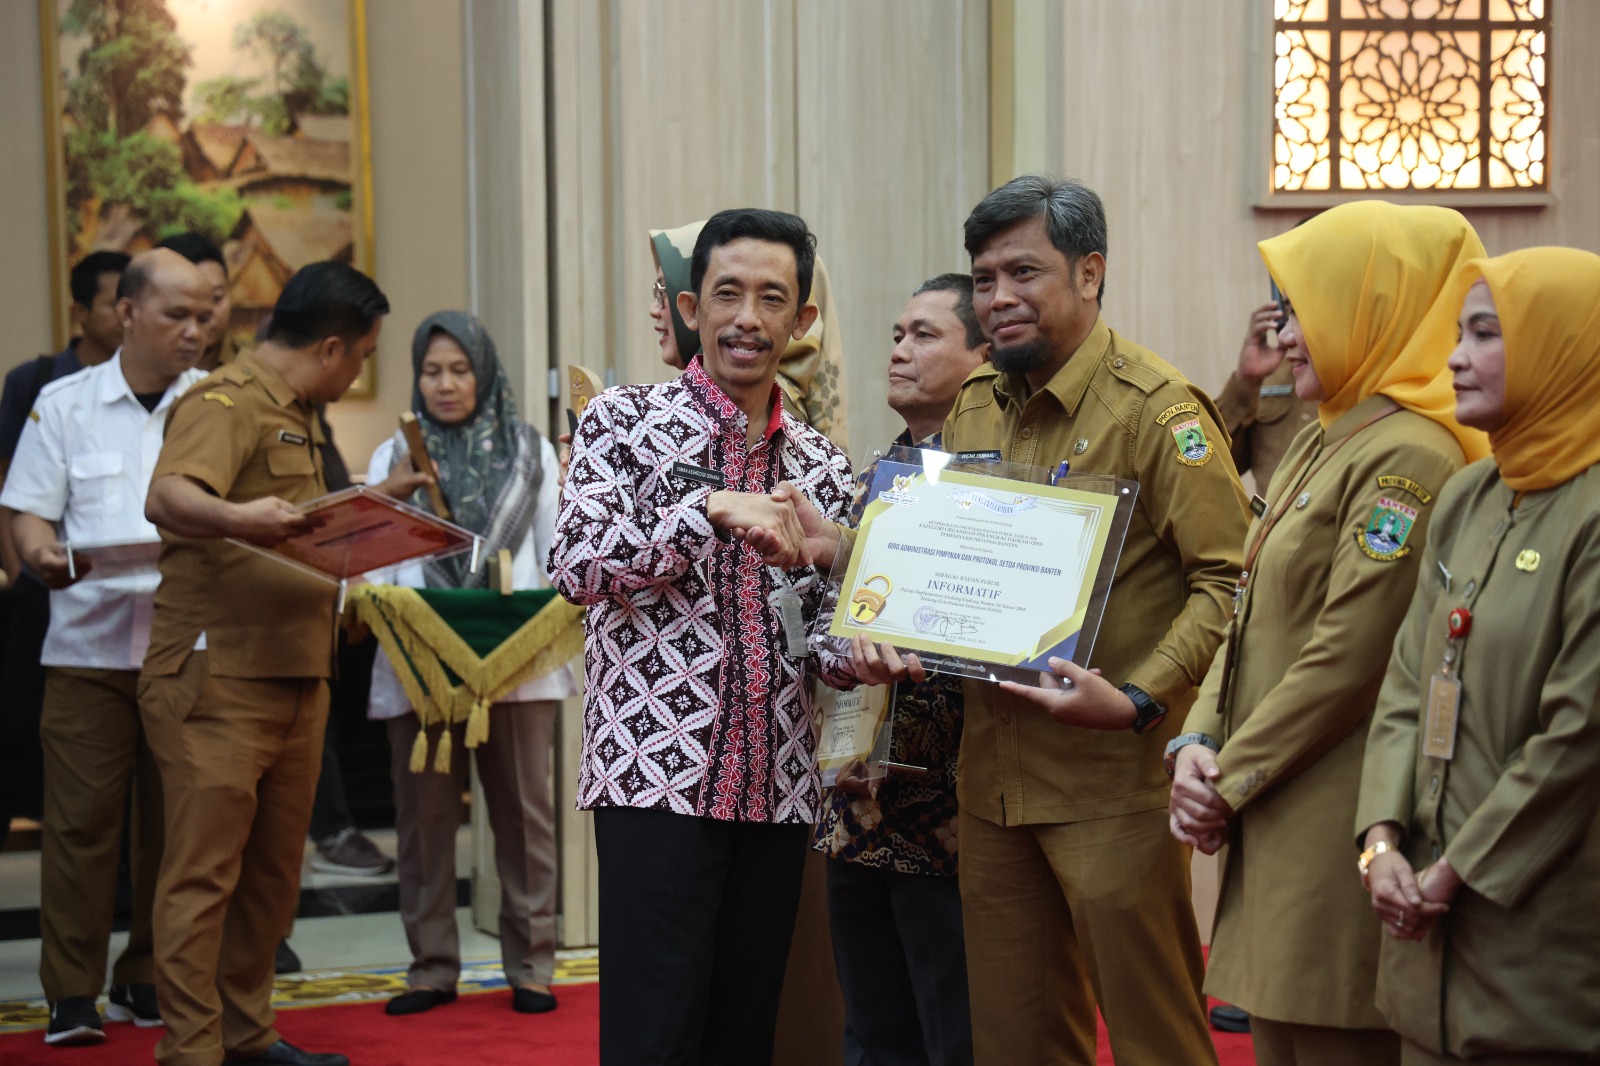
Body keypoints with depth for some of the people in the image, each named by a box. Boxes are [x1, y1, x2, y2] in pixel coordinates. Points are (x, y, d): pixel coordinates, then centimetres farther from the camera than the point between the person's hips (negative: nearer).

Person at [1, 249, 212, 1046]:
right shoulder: (65, 404, 7)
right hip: (91, 644, -1)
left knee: (176, 822, 4)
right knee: (82, 817, -4)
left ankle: (150, 981, 17)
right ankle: (71, 994, 3)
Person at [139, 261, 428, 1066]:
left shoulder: (298, 418, 22)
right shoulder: (224, 404, -11)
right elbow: (167, 498, -29)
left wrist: (374, 500, 34)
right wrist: (235, 519, -48)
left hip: (295, 678, 10)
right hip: (218, 676, -10)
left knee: (272, 870, 14)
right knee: (203, 872, -6)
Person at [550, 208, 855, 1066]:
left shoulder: (822, 465, 14)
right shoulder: (623, 421, 1)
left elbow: (815, 642, 15)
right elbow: (578, 567, -12)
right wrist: (714, 512, -22)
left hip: (777, 791, 5)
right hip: (656, 777, -5)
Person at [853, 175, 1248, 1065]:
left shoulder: (1157, 409, -11)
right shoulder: (975, 406, 11)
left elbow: (1227, 576, -16)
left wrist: (1139, 703, -26)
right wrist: (887, 638, 3)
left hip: (1114, 782, -7)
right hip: (994, 776, 7)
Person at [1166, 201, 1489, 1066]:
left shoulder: (1409, 459, -15)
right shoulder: (1320, 447, 16)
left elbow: (1349, 661, -19)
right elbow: (1254, 616, 15)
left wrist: (1230, 779, -12)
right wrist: (1197, 747, 1)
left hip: (1338, 828, -9)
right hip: (1275, 824, 10)